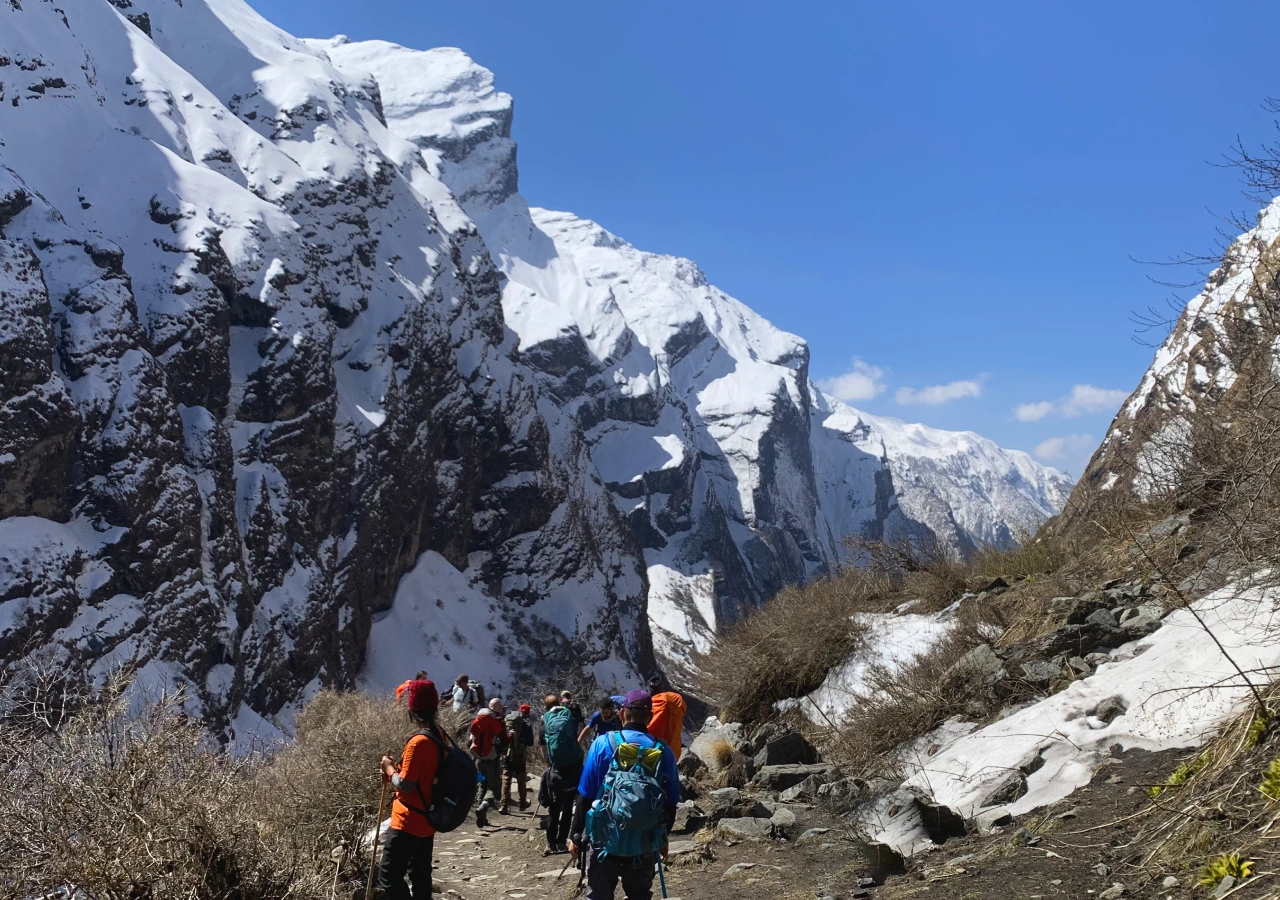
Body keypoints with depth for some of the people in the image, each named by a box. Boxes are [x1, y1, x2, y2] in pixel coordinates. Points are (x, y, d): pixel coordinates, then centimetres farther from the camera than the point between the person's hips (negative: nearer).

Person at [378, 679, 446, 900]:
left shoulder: (419, 742, -24)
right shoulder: (441, 737, 4)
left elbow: (404, 785, -21)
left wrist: (389, 768, -5)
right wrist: (399, 768, 6)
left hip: (408, 823, -9)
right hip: (427, 819, 9)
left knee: (389, 877, -3)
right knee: (420, 875, 17)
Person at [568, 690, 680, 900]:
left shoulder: (603, 743, -9)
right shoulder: (664, 751, -4)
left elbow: (586, 795, -7)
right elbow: (671, 803, 3)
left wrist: (576, 835, 3)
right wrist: (663, 838, 19)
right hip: (644, 844, 2)